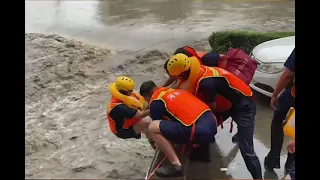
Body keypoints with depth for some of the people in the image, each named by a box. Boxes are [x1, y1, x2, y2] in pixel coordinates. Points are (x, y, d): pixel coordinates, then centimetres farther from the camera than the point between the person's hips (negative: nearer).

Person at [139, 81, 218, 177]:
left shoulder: (155, 102, 4)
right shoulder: (172, 90, 26)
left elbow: (157, 127, 18)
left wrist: (158, 143, 39)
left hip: (199, 131, -8)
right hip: (212, 123, 9)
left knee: (153, 127, -4)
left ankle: (176, 166, -3)